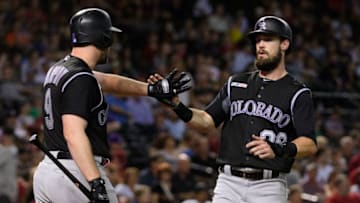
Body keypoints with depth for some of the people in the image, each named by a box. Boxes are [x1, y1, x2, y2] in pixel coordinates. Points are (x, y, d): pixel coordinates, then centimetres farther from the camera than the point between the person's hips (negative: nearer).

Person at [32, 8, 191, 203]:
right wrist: (96, 183, -30)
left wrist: (152, 89, 31)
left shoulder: (57, 70, 14)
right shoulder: (79, 79, -15)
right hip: (77, 172, -9)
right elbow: (73, 133, -25)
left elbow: (106, 81, 27)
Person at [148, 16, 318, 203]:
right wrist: (175, 104, -5)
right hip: (229, 182, 3)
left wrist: (279, 150, -28)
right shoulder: (236, 84, 17)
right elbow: (207, 121, 12)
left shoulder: (297, 94, 1)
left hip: (268, 187, -3)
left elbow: (310, 145, -8)